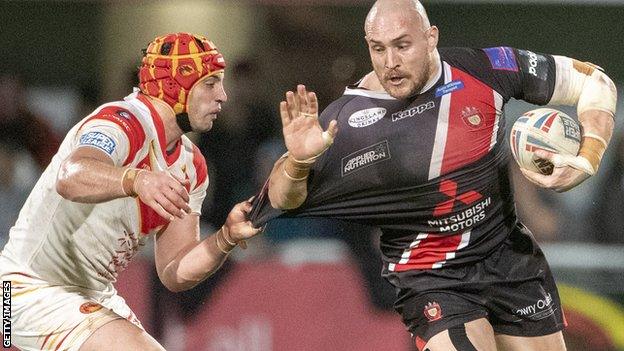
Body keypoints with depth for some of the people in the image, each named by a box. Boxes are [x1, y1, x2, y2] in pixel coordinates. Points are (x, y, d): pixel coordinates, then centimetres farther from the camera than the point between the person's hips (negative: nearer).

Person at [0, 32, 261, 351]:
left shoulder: (191, 167, 7)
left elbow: (174, 273, 3)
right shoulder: (123, 122, -20)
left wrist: (226, 238, -14)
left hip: (93, 295, 10)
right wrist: (136, 180, -61)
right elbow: (70, 177, -43)